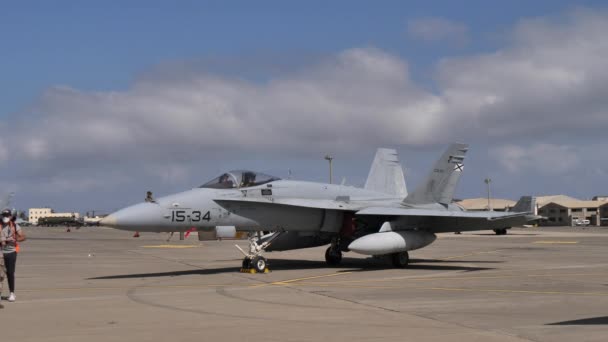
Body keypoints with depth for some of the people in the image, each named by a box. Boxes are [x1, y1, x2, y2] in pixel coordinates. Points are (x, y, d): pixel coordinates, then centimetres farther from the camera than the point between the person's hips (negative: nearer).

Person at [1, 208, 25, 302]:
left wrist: (15, 239, -12)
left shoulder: (15, 226, 4)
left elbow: (23, 237, 5)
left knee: (10, 273, 1)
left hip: (11, 252, 0)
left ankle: (12, 293, 11)